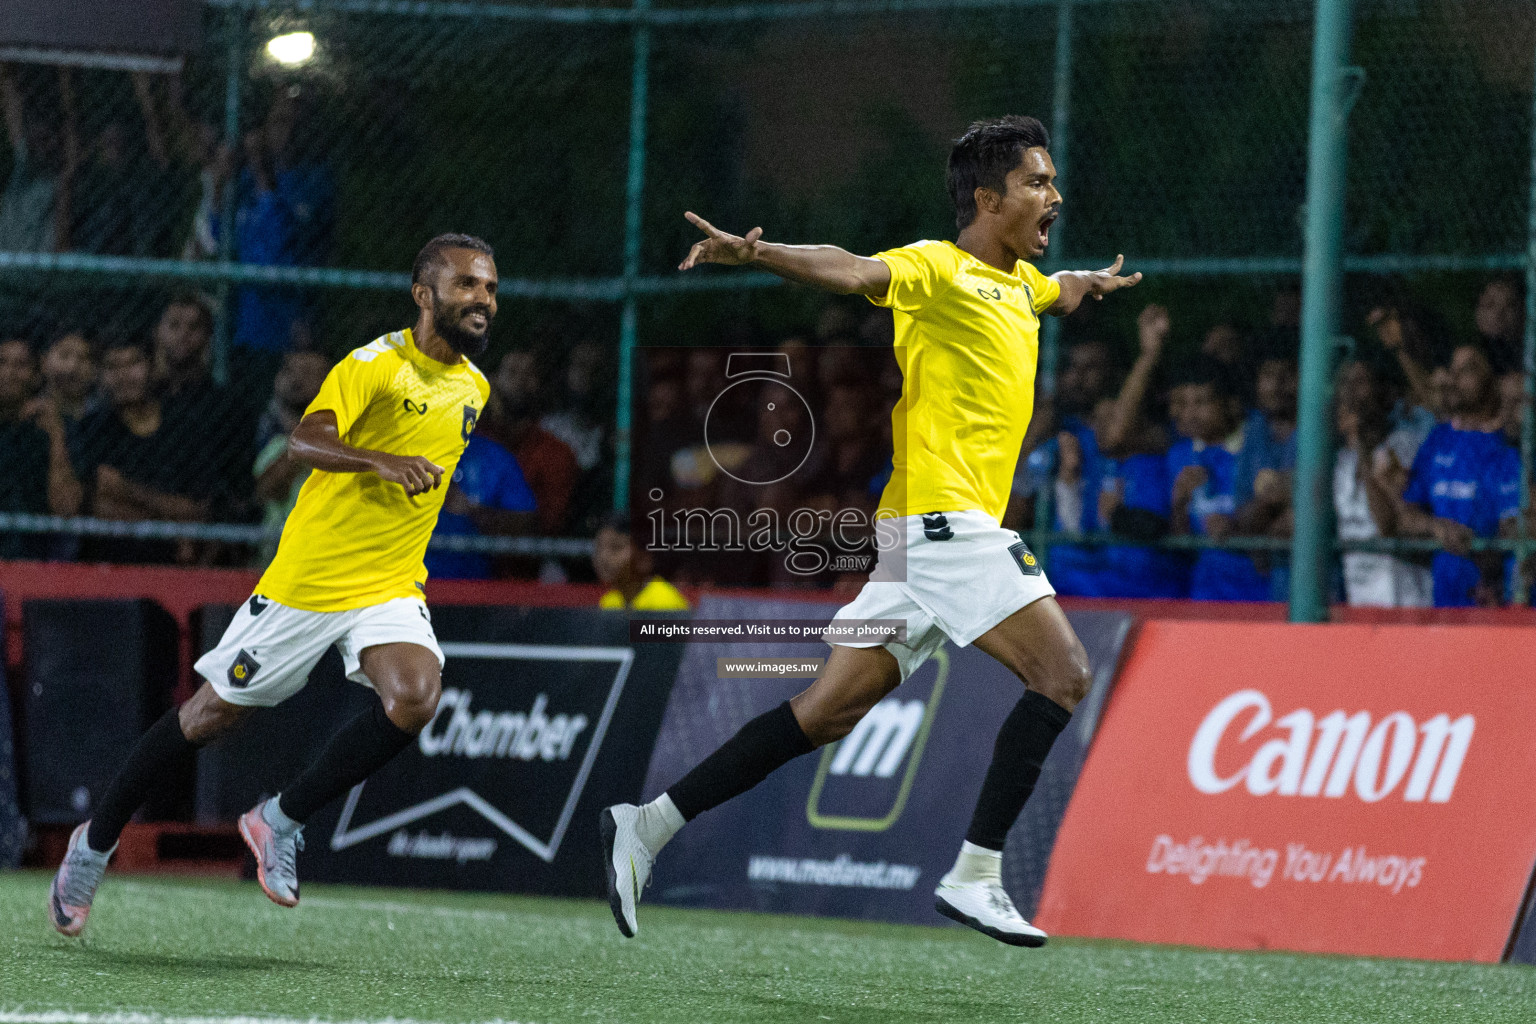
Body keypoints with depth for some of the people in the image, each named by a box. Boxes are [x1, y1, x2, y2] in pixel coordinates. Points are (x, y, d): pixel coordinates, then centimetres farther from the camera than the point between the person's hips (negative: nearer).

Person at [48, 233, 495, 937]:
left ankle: (281, 822, -6)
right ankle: (95, 843, 24)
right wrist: (379, 462, -46)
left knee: (414, 697, -24)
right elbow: (306, 440, -31)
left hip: (391, 585, 5)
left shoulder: (473, 388, 8)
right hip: (308, 579, -5)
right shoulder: (375, 364, -15)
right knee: (214, 712, 4)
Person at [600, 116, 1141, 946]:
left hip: (943, 530, 9)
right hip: (940, 516, -9)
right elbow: (853, 272, -29)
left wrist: (1092, 283, 34)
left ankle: (647, 825, 7)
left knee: (828, 713, 6)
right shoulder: (937, 269, -7)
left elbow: (1058, 292, 50)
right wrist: (757, 254, -43)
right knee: (1062, 673, -13)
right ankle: (975, 876, -15)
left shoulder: (1020, 283, 21)